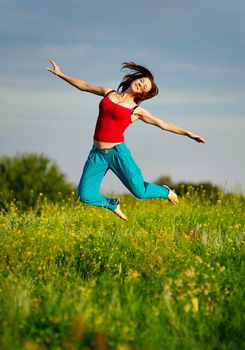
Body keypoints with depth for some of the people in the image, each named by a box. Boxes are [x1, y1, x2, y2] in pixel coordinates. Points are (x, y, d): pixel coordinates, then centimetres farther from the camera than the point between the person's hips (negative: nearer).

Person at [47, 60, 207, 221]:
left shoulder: (136, 110, 4)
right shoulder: (108, 93, 12)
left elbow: (162, 123, 7)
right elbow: (84, 86, 21)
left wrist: (188, 133, 4)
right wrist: (60, 74, 23)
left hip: (118, 152, -3)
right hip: (97, 154, 3)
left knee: (140, 191, -8)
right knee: (85, 196, -8)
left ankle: (166, 192, 26)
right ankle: (112, 204, 24)